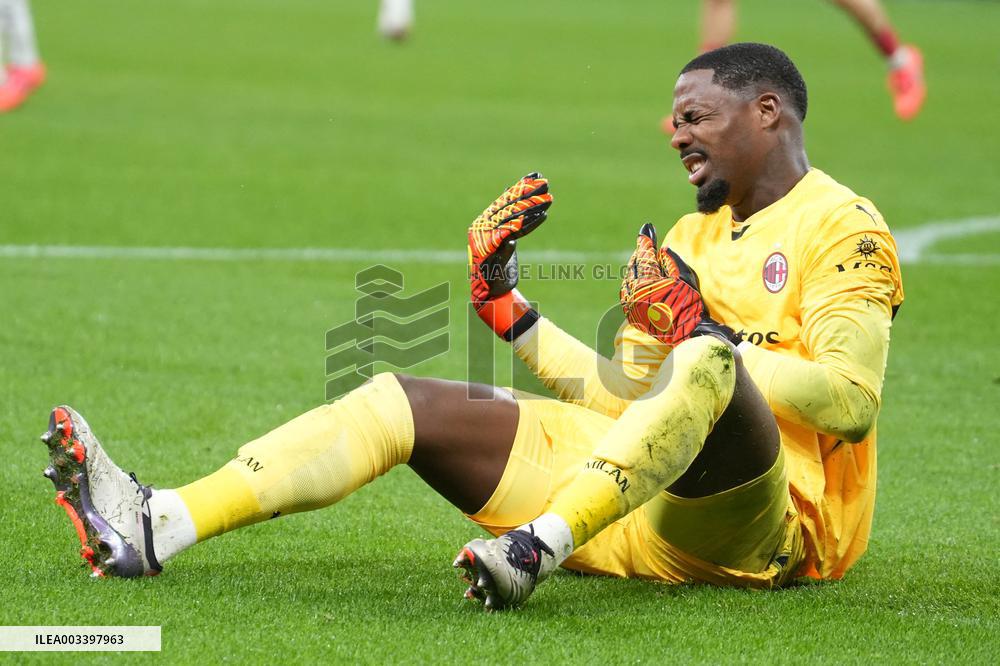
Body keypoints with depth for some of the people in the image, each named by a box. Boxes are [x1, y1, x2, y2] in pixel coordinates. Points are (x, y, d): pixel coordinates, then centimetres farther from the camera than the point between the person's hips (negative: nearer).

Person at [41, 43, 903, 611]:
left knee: (705, 363, -37)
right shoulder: (691, 238, 25)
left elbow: (852, 402, -14)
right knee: (406, 402, -6)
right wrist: (506, 305, 16)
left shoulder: (841, 227, 0)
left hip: (763, 518, -7)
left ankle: (539, 546, -50)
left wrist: (707, 336, -16)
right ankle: (154, 527, -24)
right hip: (639, 517, 7)